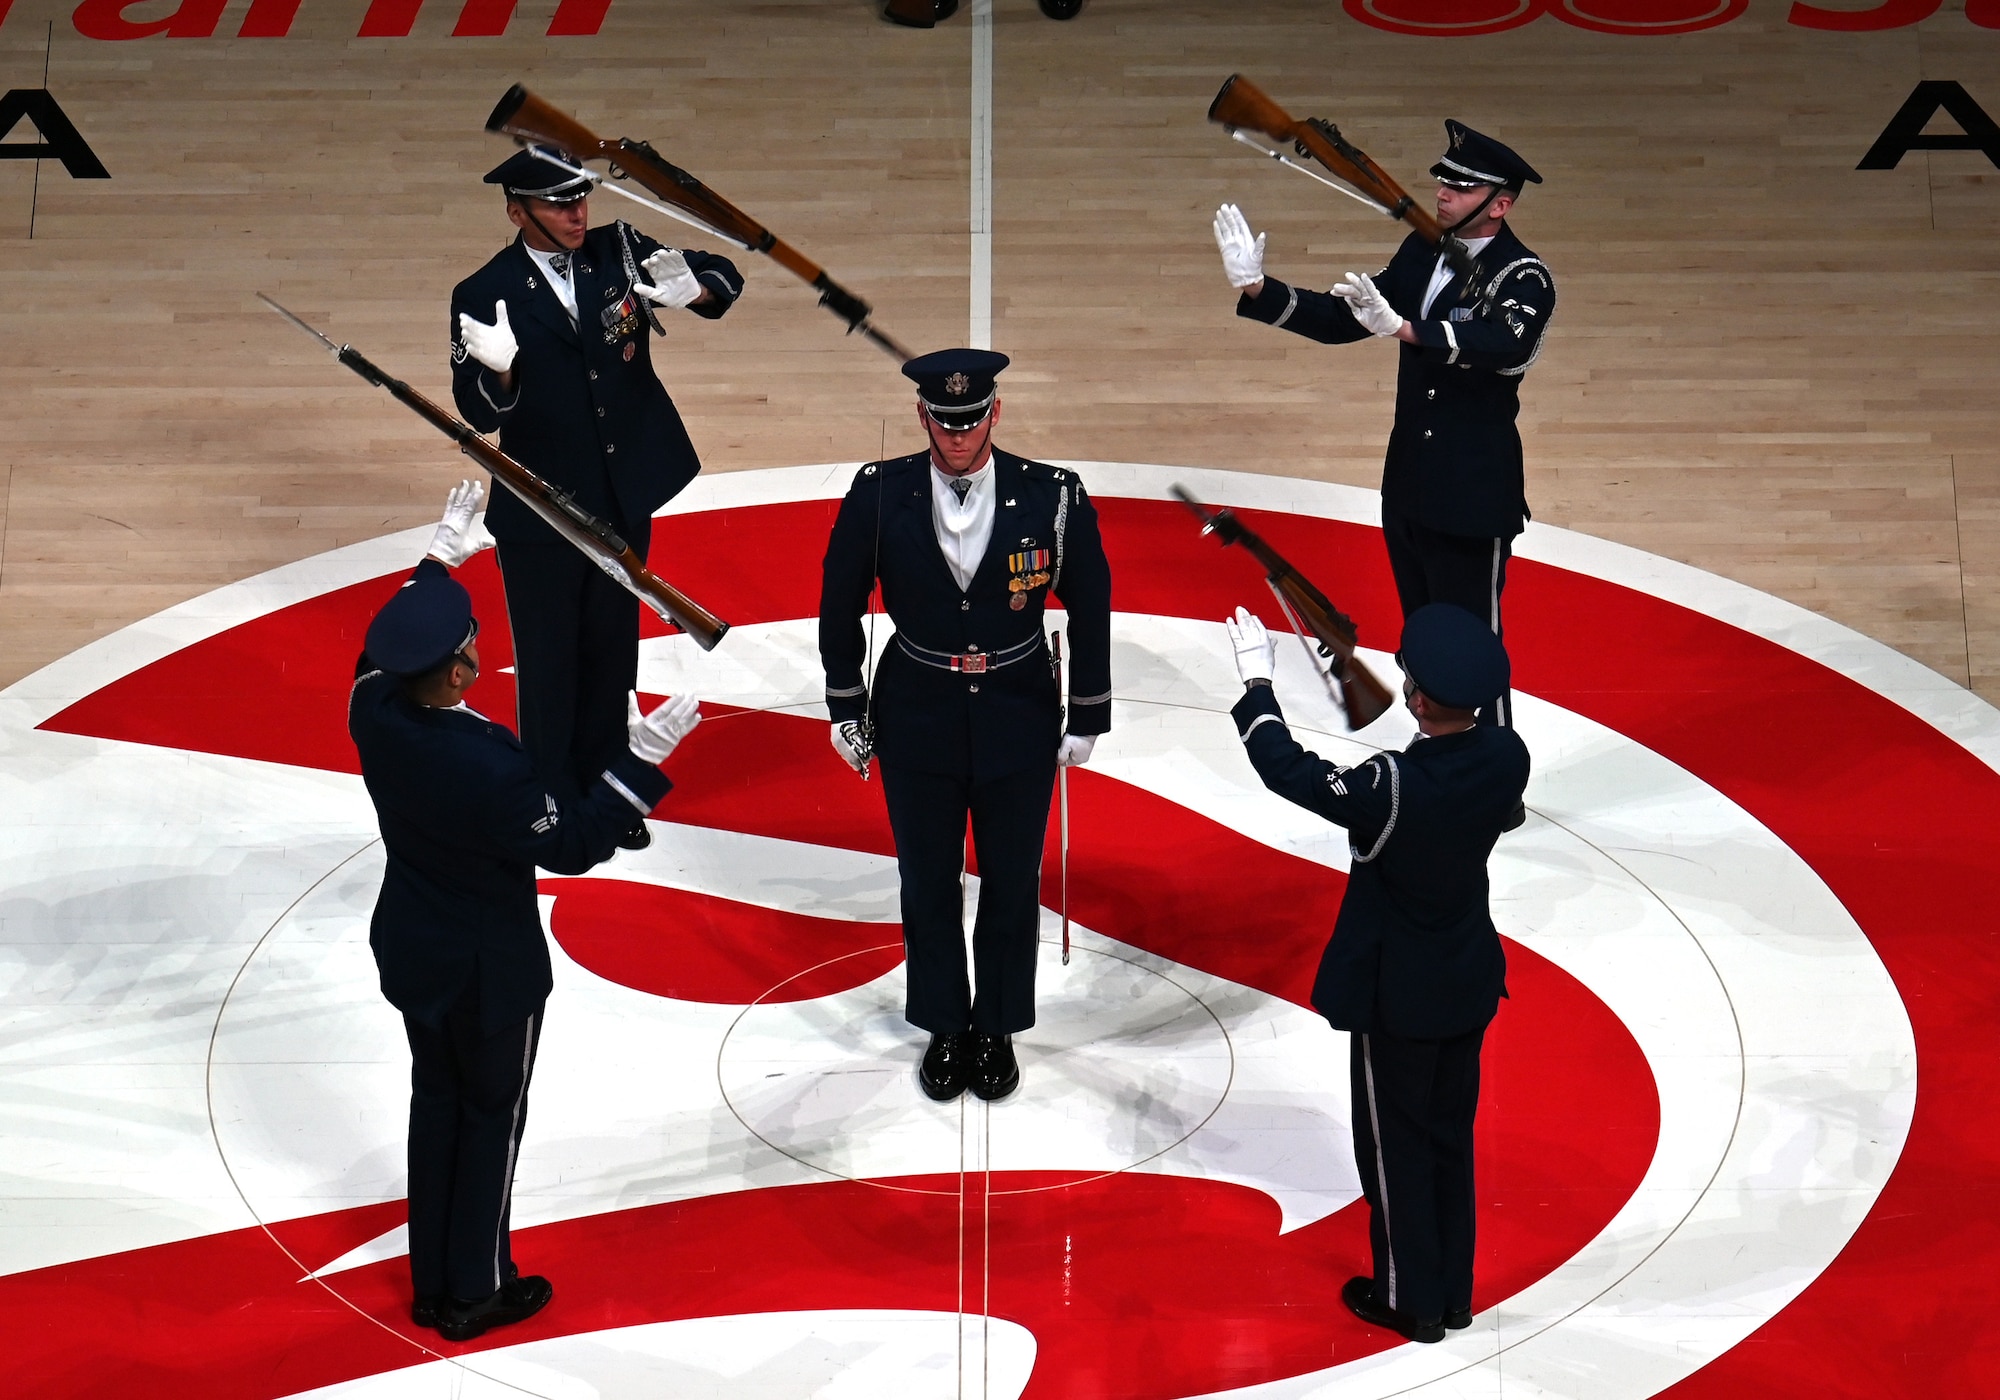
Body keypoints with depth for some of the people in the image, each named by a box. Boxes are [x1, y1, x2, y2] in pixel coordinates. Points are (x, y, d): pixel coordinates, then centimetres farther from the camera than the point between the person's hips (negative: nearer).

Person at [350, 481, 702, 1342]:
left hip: (409, 947, 7)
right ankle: (475, 1293, 29)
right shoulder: (489, 765, -36)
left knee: (435, 1100, 22)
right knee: (492, 1115, 14)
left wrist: (440, 561, 16)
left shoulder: (374, 711, -16)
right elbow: (570, 846, -24)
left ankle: (431, 1284, 36)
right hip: (490, 969, -6)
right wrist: (638, 763, -22)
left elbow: (391, 646, 7)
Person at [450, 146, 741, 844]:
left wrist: (690, 291, -26)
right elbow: (480, 414, -17)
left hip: (626, 498, 4)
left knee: (613, 649, 18)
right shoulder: (485, 295, -15)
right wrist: (499, 370, -39)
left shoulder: (619, 250, -5)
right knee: (549, 662, 9)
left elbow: (725, 277, -3)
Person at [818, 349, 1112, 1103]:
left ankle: (997, 1030, 33)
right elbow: (841, 602, 0)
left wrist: (1087, 717, 0)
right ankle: (945, 1029, 34)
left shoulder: (1053, 497, -15)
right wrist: (846, 708, 4)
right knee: (928, 886, 14)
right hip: (917, 722, 1)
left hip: (1018, 723, 0)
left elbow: (1089, 608, -4)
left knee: (1011, 886, 13)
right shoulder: (878, 495, -12)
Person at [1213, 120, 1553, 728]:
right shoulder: (1422, 251, 5)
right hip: (1408, 487, 7)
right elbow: (1341, 318, 6)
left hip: (1472, 498, -7)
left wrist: (1402, 328, -51)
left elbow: (1507, 346, -36)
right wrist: (1257, 289, -8)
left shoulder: (1523, 277, -16)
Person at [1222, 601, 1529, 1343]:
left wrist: (1256, 682, -10)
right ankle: (1452, 1292, 34)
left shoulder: (1392, 788, -32)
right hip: (1469, 980, 6)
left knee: (1396, 1146, 13)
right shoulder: (1505, 756, -14)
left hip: (1397, 996, -6)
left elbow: (1286, 770, -22)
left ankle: (1410, 1299, 27)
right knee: (1450, 1136, 21)